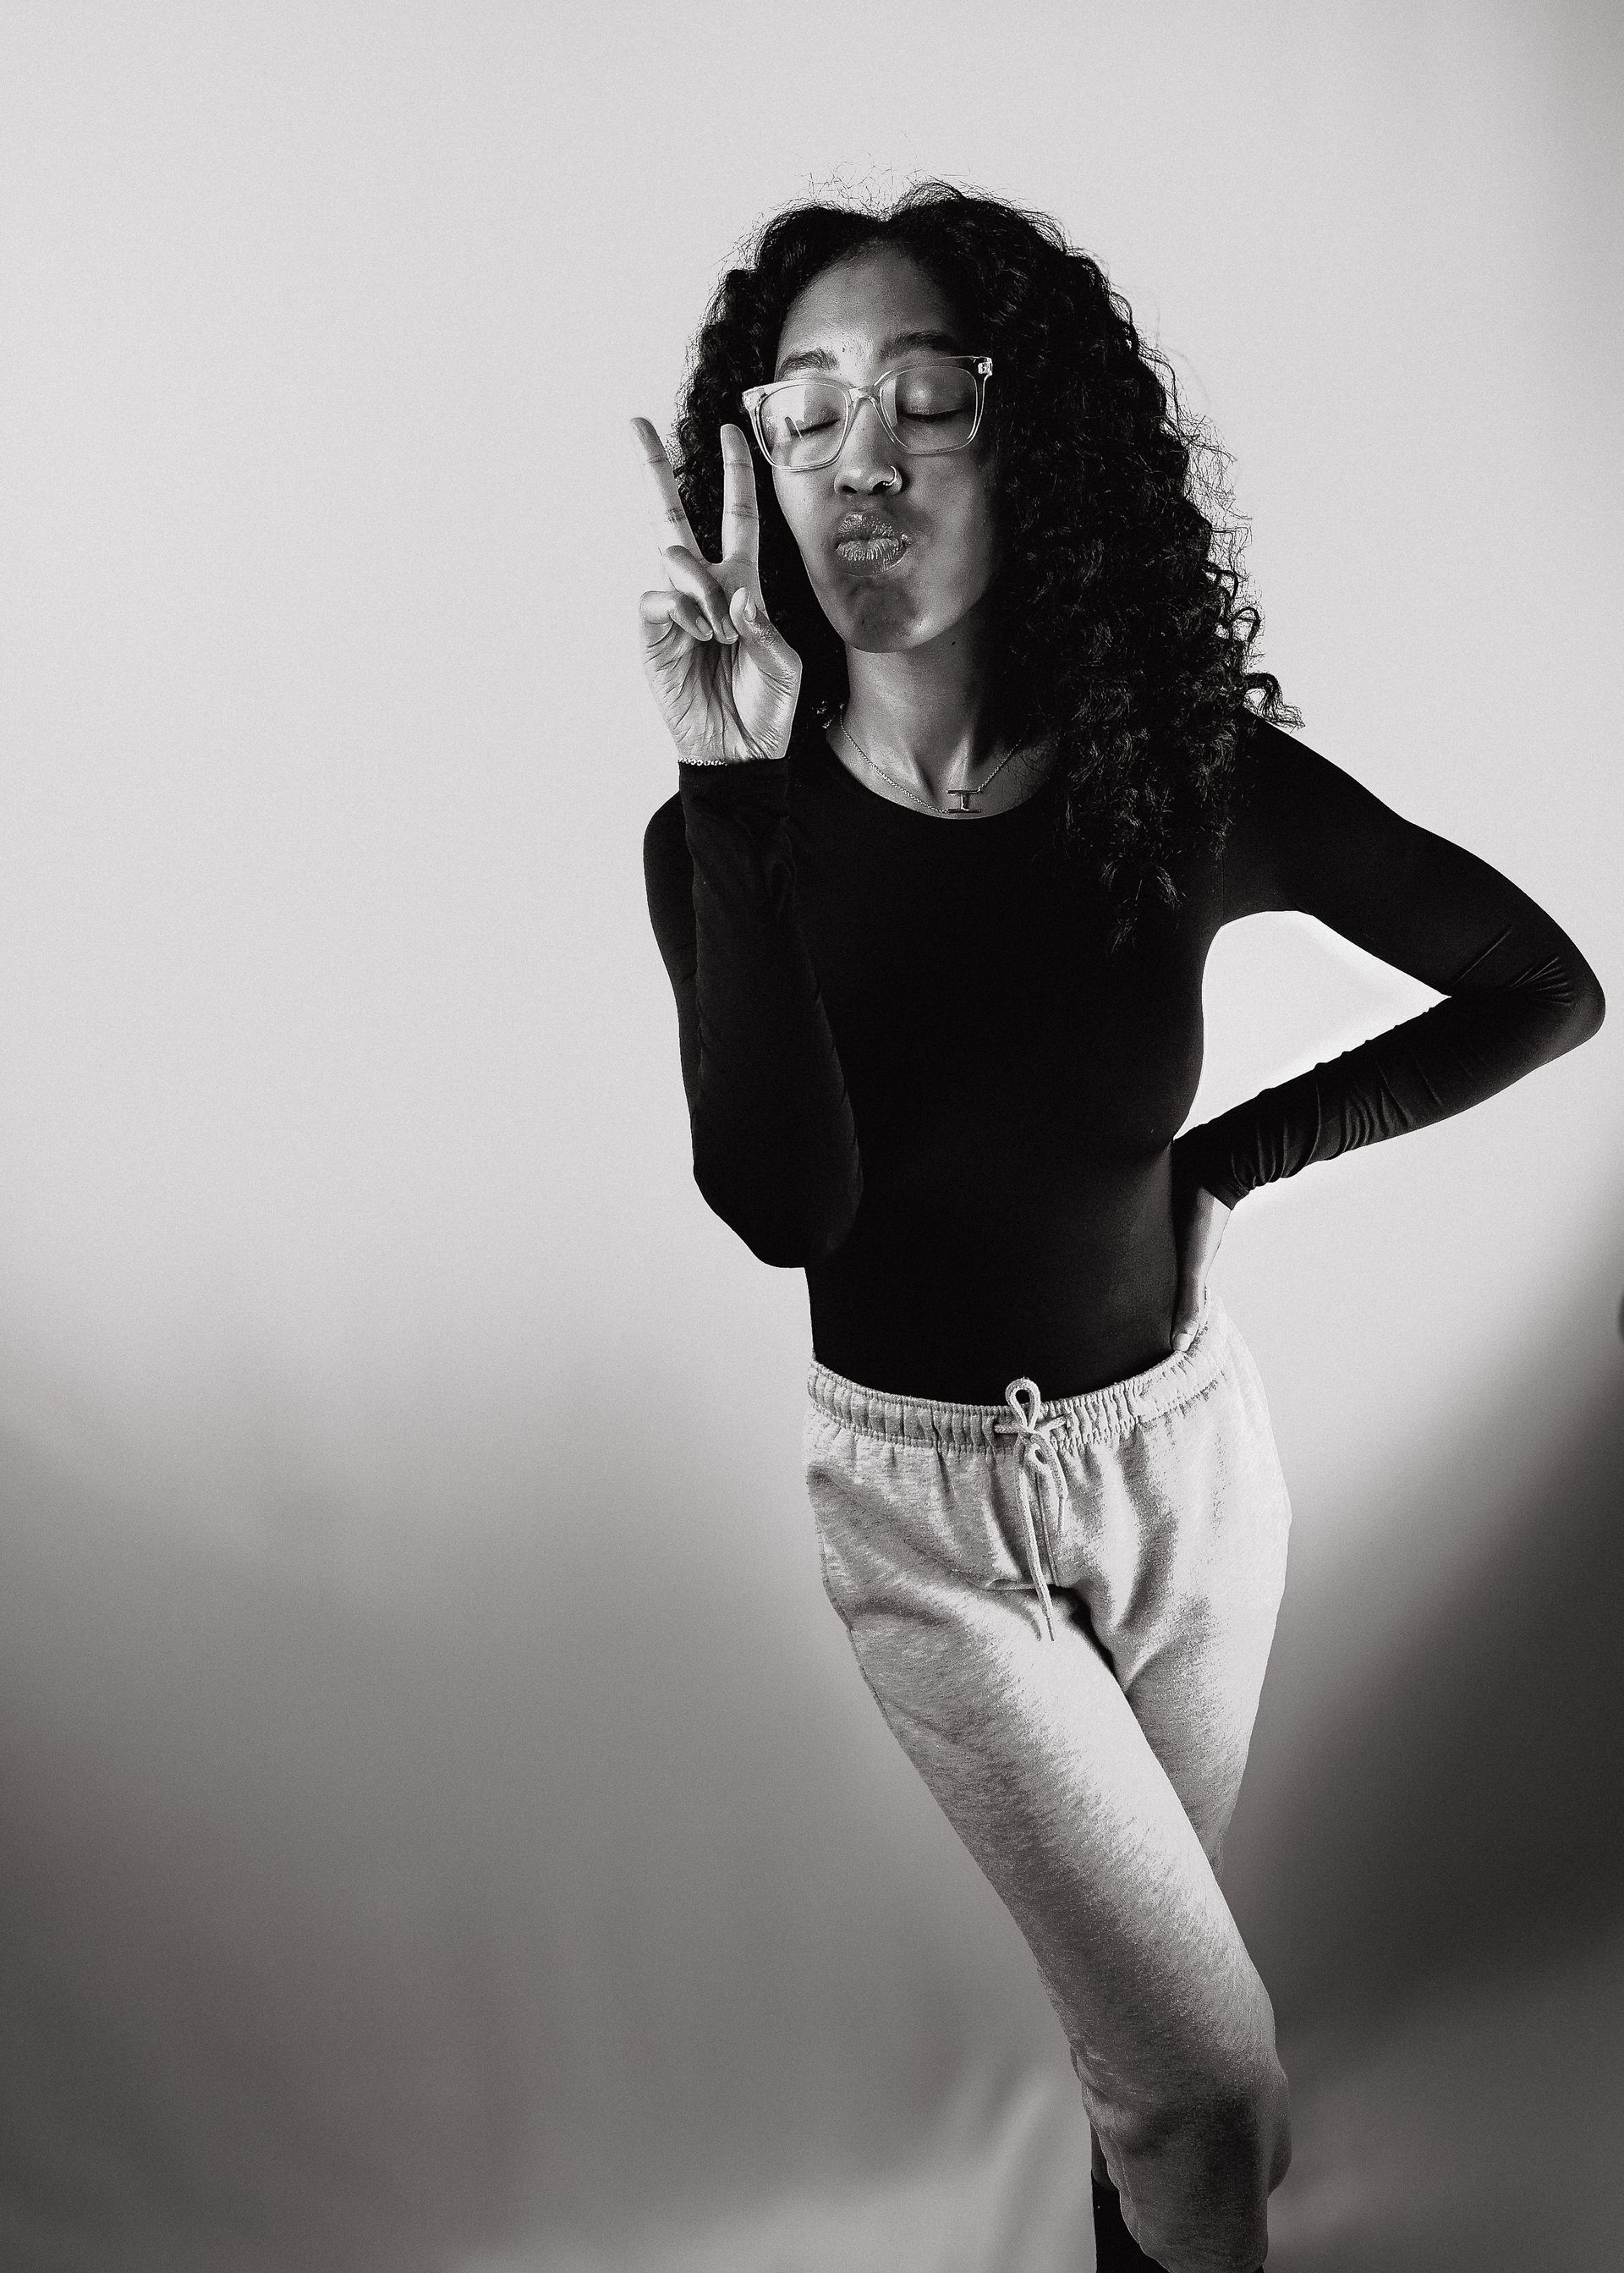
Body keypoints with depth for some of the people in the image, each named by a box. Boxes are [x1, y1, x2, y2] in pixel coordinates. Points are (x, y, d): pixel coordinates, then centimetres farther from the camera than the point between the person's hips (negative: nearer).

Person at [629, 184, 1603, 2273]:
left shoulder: (1193, 775, -12)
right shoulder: (731, 834, -14)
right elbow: (780, 1205, -31)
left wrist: (1242, 1154, -6)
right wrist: (740, 792, -34)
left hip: (1185, 1460, 2)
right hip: (916, 1501, -1)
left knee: (1142, 1983, 24)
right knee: (1219, 2094, 0)